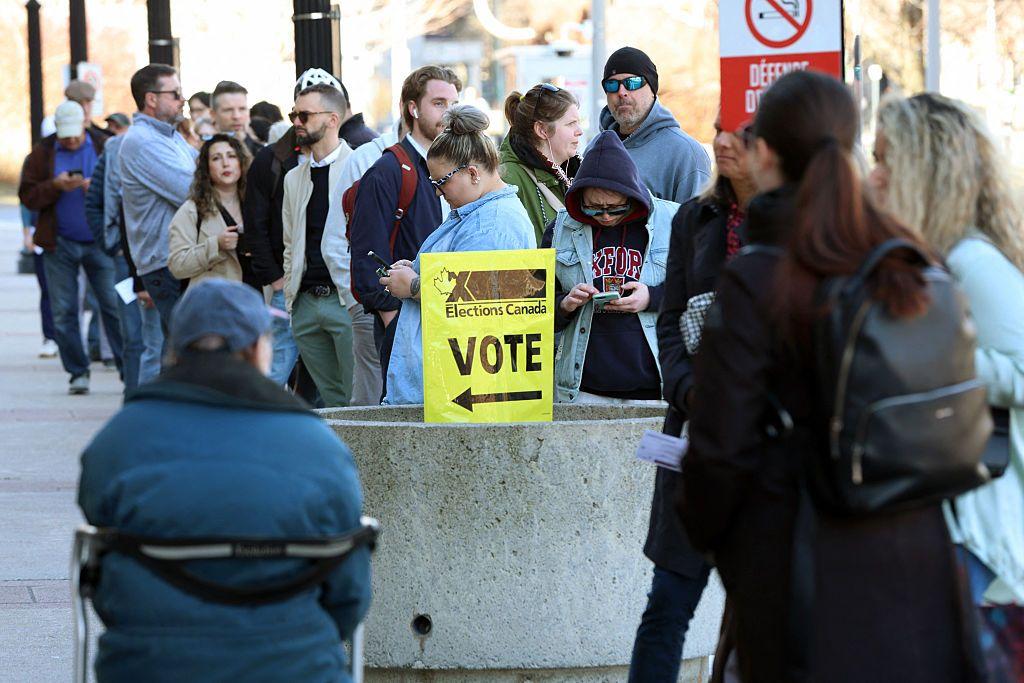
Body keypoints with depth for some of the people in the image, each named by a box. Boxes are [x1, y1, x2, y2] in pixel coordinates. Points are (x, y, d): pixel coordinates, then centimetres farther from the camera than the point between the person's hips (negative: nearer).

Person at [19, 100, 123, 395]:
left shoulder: (105, 147, 2)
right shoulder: (42, 153, 4)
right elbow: (27, 195, 0)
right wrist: (55, 186, -16)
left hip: (100, 242, -1)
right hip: (60, 245, 1)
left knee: (114, 305, -4)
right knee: (63, 312, 2)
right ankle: (78, 373, 10)